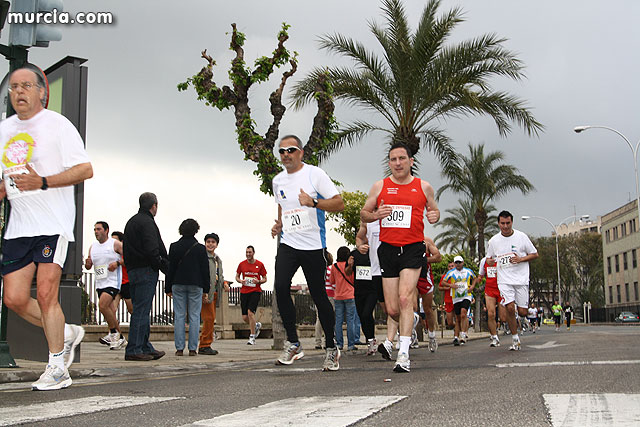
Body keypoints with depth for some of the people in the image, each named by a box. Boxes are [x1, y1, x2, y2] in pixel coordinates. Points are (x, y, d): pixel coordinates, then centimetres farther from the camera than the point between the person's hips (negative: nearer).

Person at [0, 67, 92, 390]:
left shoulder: (57, 124, -3)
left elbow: (85, 169, -9)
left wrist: (43, 182, -19)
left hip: (54, 223, -6)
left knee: (45, 294, -12)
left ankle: (57, 368, -1)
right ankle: (66, 334, 23)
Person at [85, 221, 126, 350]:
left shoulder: (115, 244, -4)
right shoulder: (93, 247, 14)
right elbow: (88, 266, 19)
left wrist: (117, 263, -18)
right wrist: (87, 263, -4)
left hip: (112, 281, -7)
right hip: (100, 283, 7)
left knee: (102, 305, -23)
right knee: (110, 312, 8)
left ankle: (113, 333, -7)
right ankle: (120, 339, 17)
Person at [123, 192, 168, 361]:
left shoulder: (131, 222, 20)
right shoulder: (147, 222, -11)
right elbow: (152, 251, -19)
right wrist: (166, 267, -9)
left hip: (133, 270, 10)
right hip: (146, 271, -10)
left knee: (141, 310, 13)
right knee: (141, 311, -8)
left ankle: (146, 348, 18)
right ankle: (134, 350, -8)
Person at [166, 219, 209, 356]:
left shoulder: (174, 247, 1)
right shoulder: (200, 248, 0)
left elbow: (170, 268, 1)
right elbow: (205, 270, 1)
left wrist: (168, 288, 7)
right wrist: (206, 289, 7)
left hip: (178, 284, 1)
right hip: (196, 285, -1)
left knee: (179, 316, 3)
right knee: (194, 317, 2)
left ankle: (179, 348, -1)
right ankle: (192, 348, -1)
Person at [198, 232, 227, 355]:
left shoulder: (218, 260, 21)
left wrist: (224, 283, 6)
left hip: (215, 293, 8)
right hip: (206, 293, -8)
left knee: (211, 319, 8)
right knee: (209, 318, -12)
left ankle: (204, 346, 14)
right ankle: (205, 346, -7)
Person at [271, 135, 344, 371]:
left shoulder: (315, 174, -4)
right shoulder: (278, 181, 13)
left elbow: (339, 203, -9)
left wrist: (313, 202, -23)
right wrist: (279, 225, 12)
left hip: (313, 245, -4)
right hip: (288, 243, 4)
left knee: (319, 296, 0)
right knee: (280, 286, -18)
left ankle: (331, 348, 16)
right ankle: (293, 344, -8)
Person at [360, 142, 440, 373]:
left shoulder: (424, 187, 6)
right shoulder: (379, 186, 6)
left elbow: (434, 209, 19)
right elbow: (364, 213, 13)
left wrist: (435, 215, -5)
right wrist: (375, 215, -10)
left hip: (413, 249, -2)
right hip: (388, 249, 2)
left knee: (404, 298, -19)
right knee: (392, 310, 2)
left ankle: (403, 354, -17)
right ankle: (411, 324, 37)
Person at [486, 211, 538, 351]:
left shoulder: (521, 236, -1)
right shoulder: (493, 241, 5)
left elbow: (535, 254, 5)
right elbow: (489, 259, 19)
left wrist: (520, 259, -11)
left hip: (521, 279, 0)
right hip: (504, 280, 0)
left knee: (522, 312, -3)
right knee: (510, 308, -16)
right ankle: (515, 339, 0)